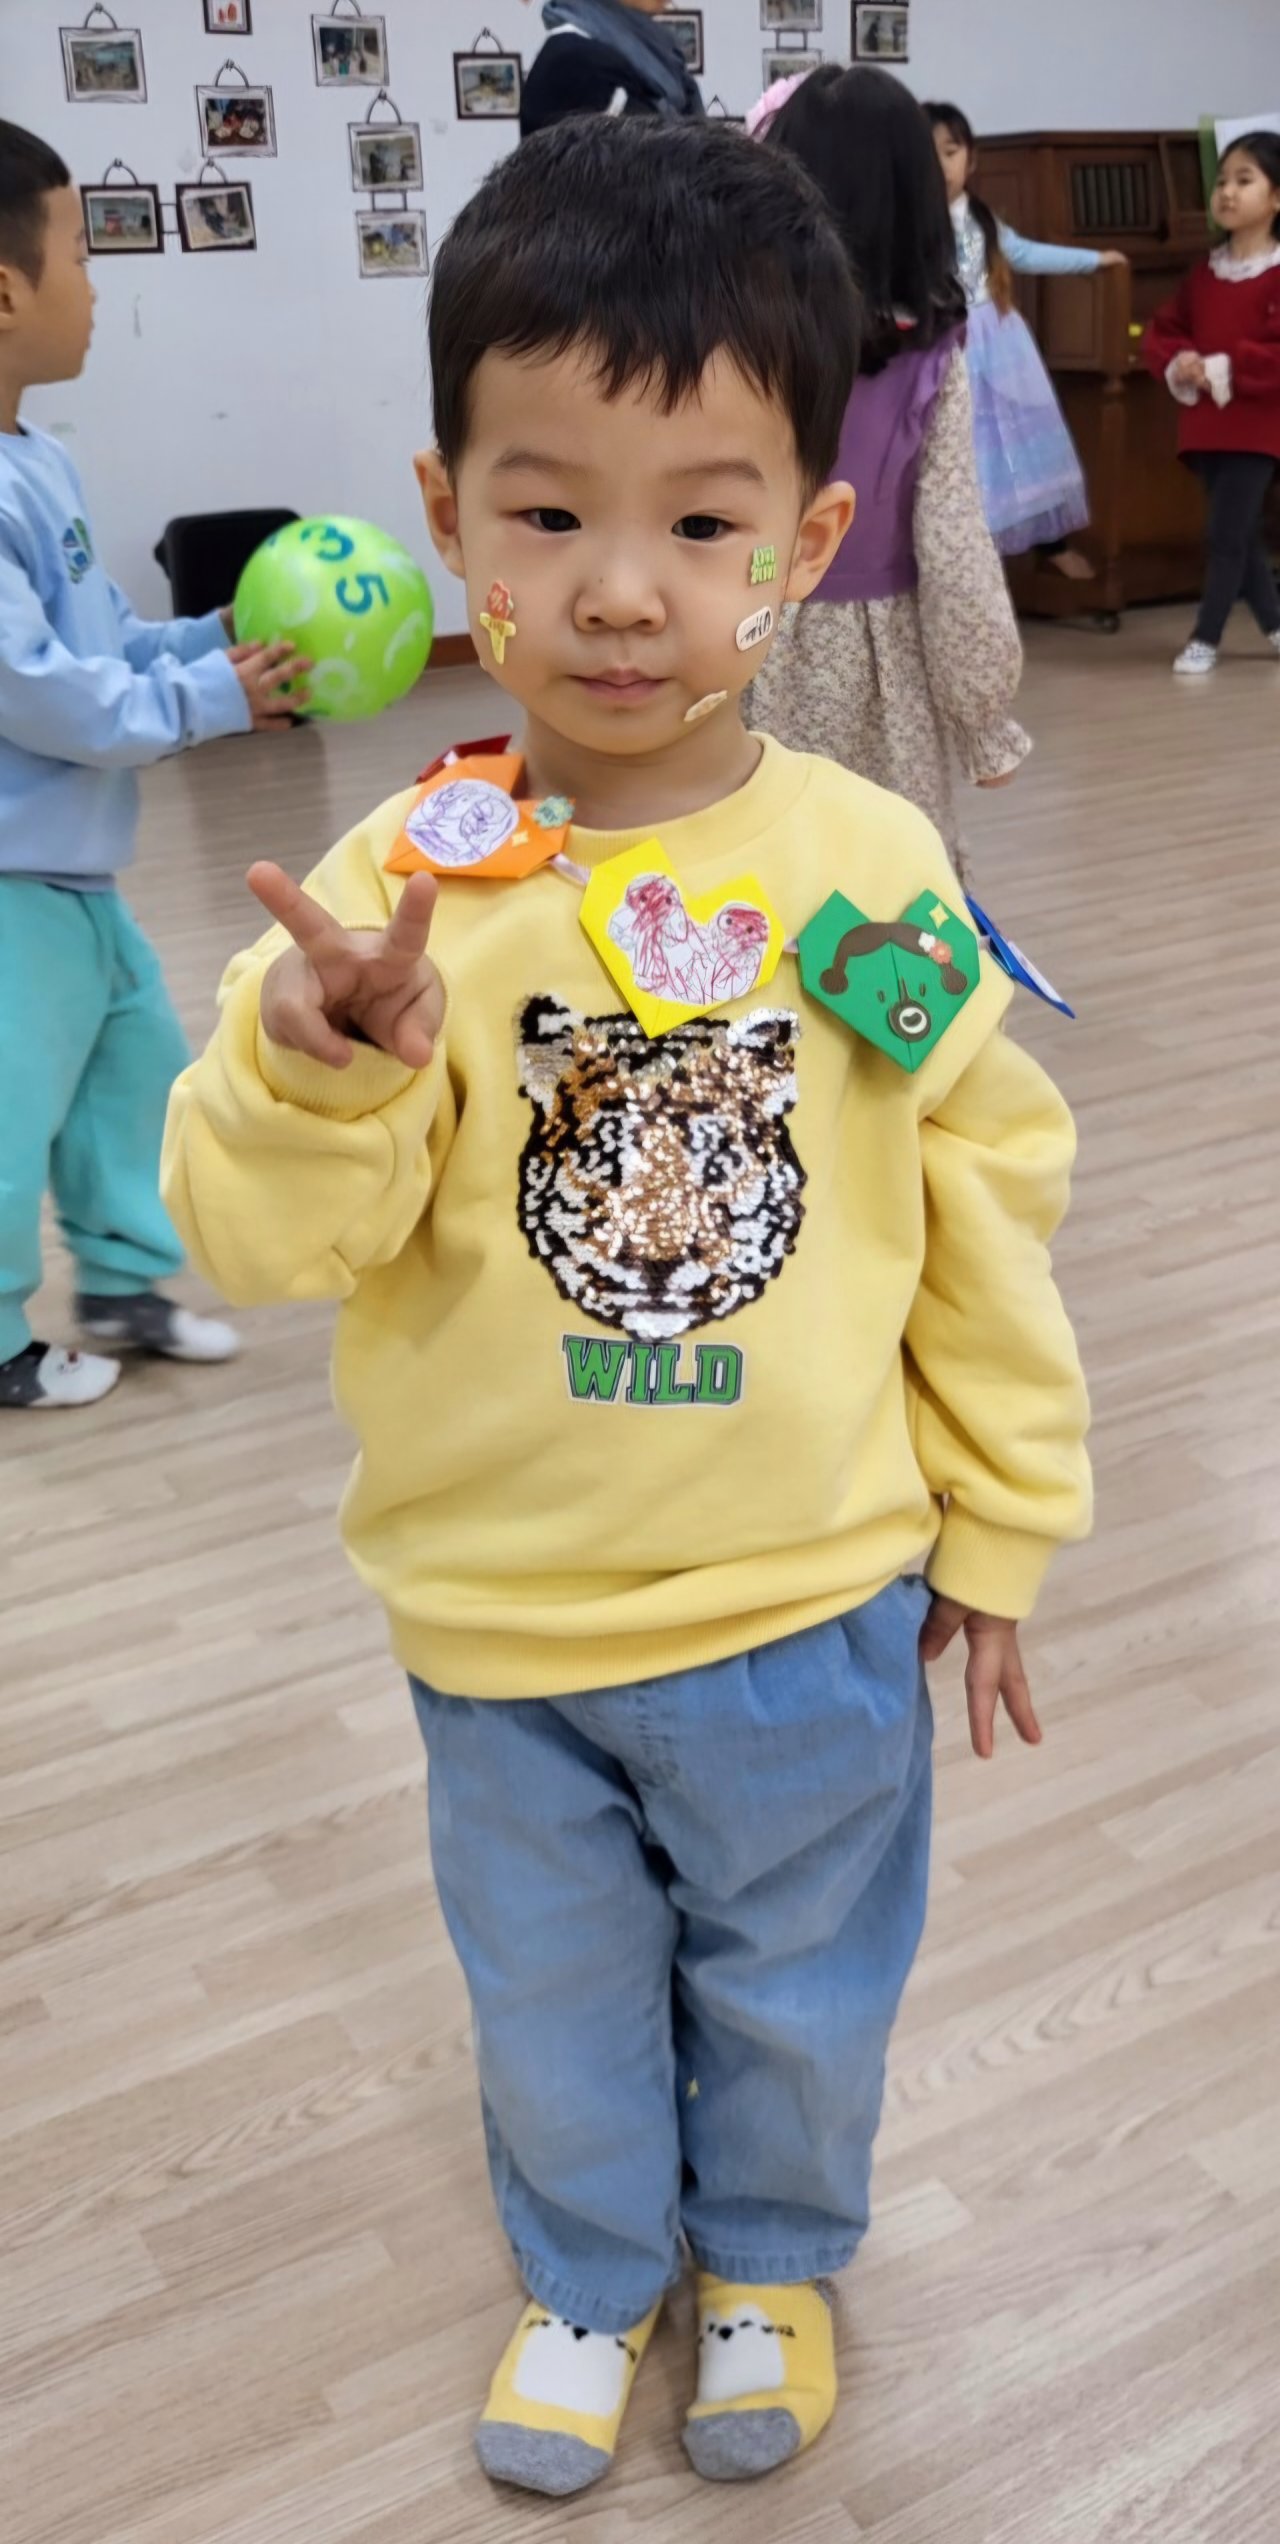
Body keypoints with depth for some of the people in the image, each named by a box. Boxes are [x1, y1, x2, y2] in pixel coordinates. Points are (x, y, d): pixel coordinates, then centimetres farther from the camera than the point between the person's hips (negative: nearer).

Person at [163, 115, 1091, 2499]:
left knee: (798, 1987, 24)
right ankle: (591, 2271, 54)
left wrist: (996, 1529, 3)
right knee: (557, 2001, 25)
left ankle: (773, 2258, 55)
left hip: (814, 1613, 0)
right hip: (502, 1624, 0)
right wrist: (328, 1065, -37)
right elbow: (266, 1235, -16)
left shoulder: (873, 873, -14)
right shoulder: (402, 880, -15)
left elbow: (986, 1207, -4)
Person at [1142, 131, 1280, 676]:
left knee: (1226, 534, -6)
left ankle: (1206, 639, 2)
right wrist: (1179, 364, -8)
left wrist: (1223, 370, -21)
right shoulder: (1203, 274, 11)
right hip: (1205, 424, 6)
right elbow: (1160, 332, 12)